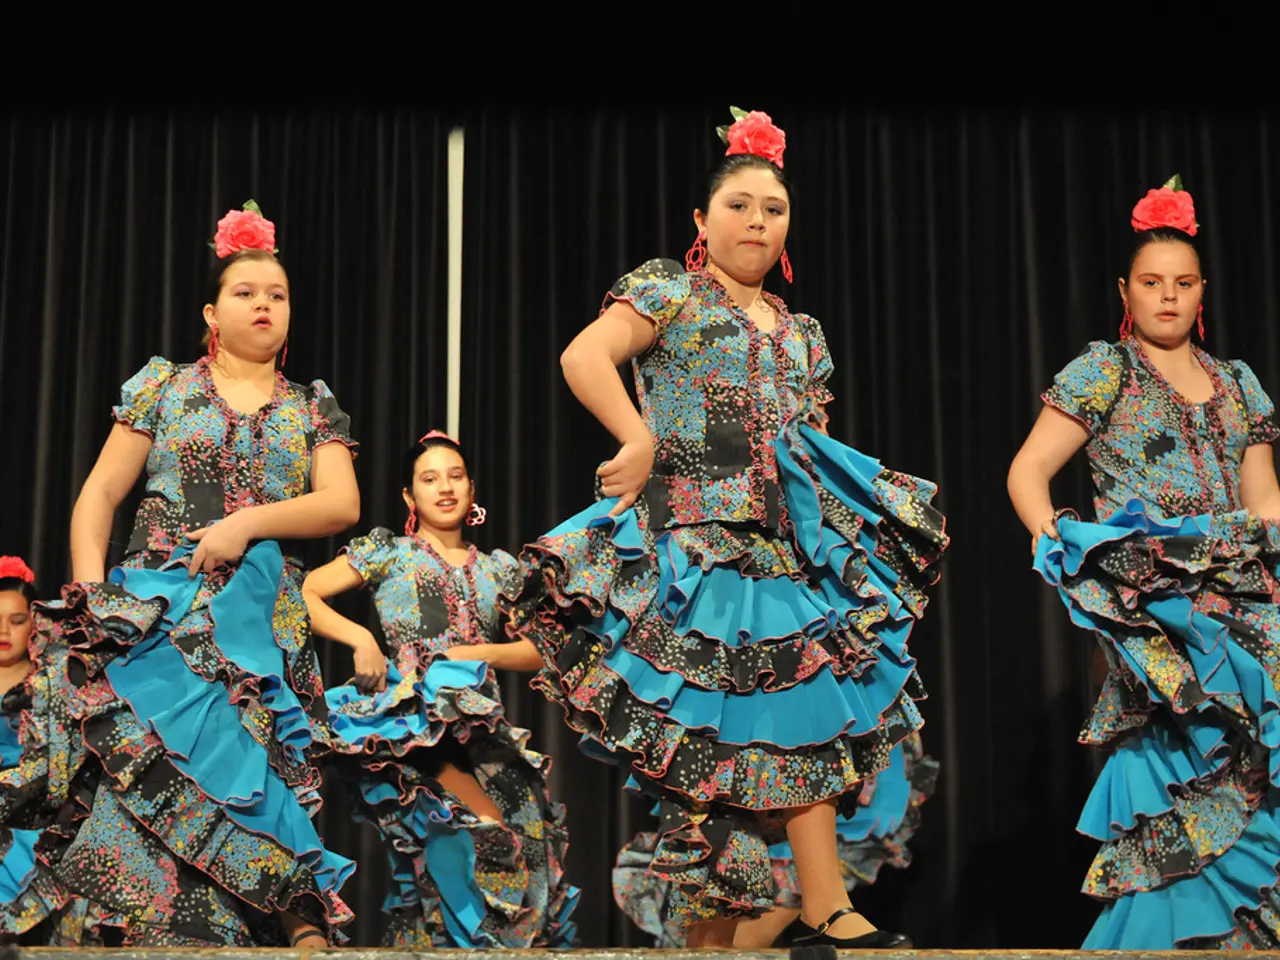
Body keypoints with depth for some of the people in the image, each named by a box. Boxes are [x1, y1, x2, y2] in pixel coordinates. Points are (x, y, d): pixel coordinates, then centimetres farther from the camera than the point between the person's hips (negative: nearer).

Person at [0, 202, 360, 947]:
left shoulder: (314, 408, 15)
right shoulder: (162, 385, 13)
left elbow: (343, 503, 1)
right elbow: (99, 496, 9)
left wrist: (246, 523, -12)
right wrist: (90, 592, -5)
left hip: (262, 622, 0)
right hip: (155, 609, 0)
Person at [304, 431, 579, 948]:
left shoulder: (499, 568, 20)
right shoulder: (388, 551, 11)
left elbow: (537, 652, 17)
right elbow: (302, 596, 3)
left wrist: (478, 653, -1)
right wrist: (361, 638, -11)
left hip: (483, 725, 4)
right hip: (409, 718, -4)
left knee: (523, 845, -14)